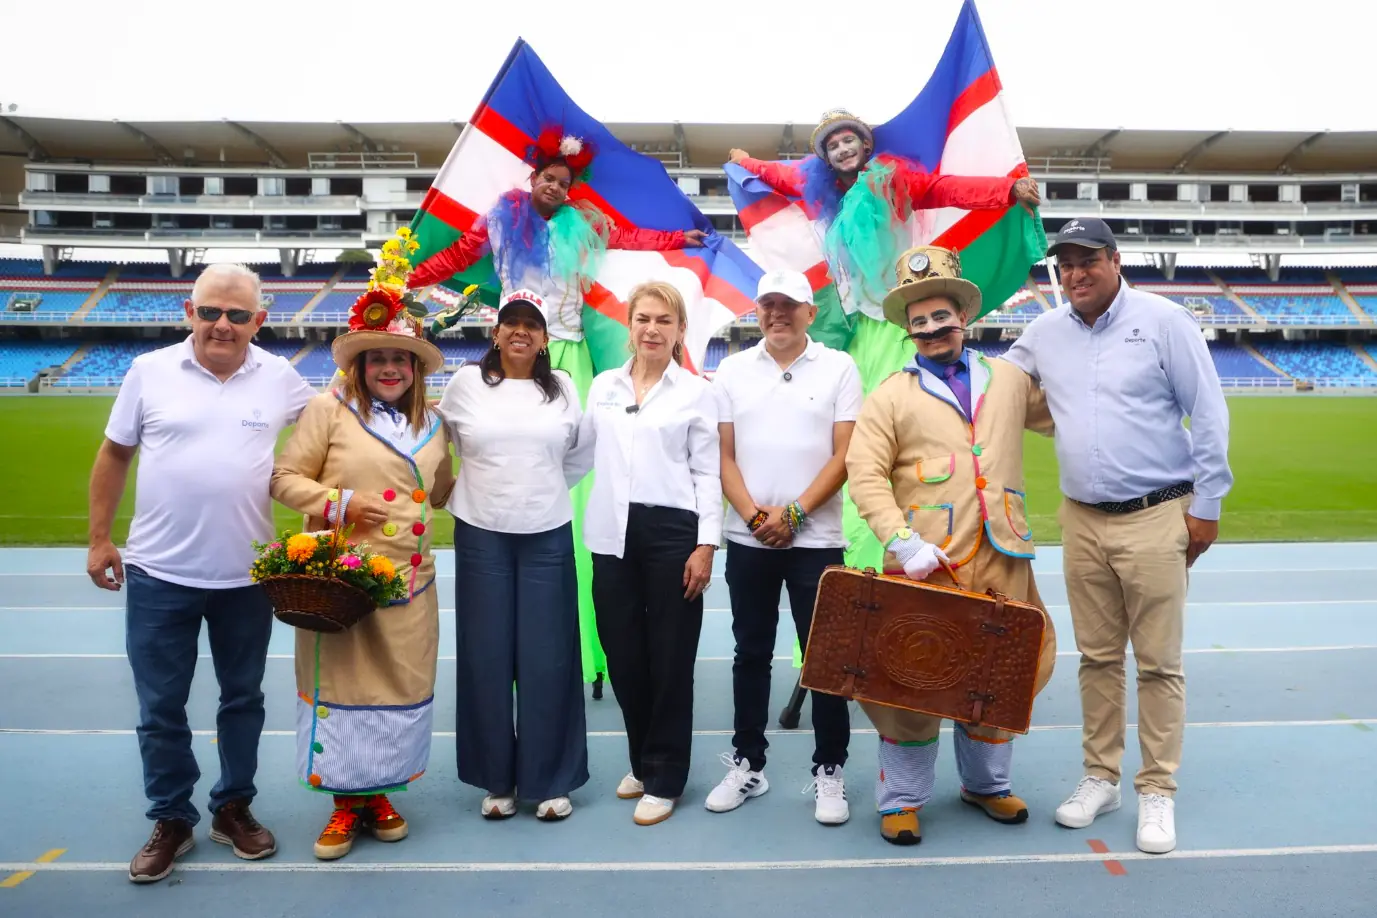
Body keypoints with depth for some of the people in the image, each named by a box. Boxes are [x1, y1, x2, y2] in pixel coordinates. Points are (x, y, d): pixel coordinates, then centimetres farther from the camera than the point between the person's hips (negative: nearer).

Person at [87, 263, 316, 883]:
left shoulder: (281, 378, -3)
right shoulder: (149, 371, -3)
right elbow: (113, 456, 5)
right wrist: (99, 539, 4)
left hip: (247, 575, 1)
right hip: (158, 575, 0)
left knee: (243, 697, 15)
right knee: (160, 707, 11)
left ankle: (233, 808, 34)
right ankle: (171, 820, 30)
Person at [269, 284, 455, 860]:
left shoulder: (431, 424, 11)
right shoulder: (330, 409, -3)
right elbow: (284, 478, -2)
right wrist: (341, 503, -14)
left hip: (409, 585, 4)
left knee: (401, 685, 10)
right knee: (339, 684, 5)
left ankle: (378, 792, 29)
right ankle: (346, 801, 23)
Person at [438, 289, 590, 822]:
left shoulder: (562, 388, 6)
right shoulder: (466, 382, 2)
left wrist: (544, 487, 10)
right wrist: (483, 481, 8)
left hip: (548, 537, 1)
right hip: (481, 535, 0)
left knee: (547, 658, 2)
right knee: (487, 658, 5)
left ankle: (551, 780, 16)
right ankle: (496, 779, 20)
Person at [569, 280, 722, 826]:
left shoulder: (697, 392, 2)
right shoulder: (603, 386, 11)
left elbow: (707, 473, -1)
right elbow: (581, 455, 16)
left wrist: (706, 544, -8)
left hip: (672, 531, -3)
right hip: (612, 533, 3)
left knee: (669, 657, 3)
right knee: (623, 654, 10)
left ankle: (663, 778, 18)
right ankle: (642, 760, 30)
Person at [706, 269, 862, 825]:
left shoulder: (839, 368, 1)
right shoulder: (731, 372, 7)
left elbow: (845, 455, -4)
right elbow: (723, 456, 4)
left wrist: (792, 514, -12)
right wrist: (756, 516, -9)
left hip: (816, 537, -2)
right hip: (747, 538, 2)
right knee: (751, 653, 11)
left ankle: (829, 772, 17)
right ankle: (747, 764, 24)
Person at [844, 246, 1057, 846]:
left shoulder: (1009, 379, 13)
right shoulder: (891, 397, 2)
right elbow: (865, 474, -7)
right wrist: (903, 541, -17)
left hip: (1002, 562, 4)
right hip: (926, 565, -3)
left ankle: (986, 784, 37)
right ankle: (901, 799, 20)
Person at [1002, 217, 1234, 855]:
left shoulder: (1164, 320, -4)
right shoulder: (1044, 332, 7)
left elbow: (1208, 414, -3)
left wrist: (1206, 504, -4)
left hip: (1156, 518, -3)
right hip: (1081, 520, 4)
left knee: (1158, 663, 3)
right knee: (1097, 657, 11)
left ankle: (1157, 792, 17)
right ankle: (1101, 778, 25)